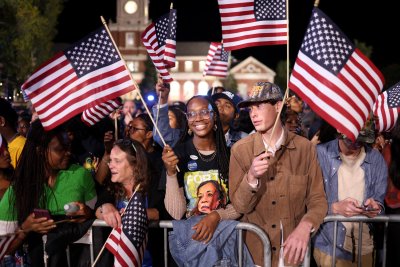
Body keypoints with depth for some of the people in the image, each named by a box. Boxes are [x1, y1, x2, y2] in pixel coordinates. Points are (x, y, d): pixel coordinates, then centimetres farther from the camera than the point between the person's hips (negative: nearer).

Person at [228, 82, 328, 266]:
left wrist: (305, 227, -23)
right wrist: (251, 178, -25)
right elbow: (239, 206, -7)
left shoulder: (305, 148, -6)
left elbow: (318, 199, -4)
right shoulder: (240, 150, -6)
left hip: (294, 248, 0)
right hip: (254, 249, 0)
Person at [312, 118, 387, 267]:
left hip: (365, 247, 4)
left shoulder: (376, 159, 1)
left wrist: (376, 207, -15)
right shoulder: (320, 154, -10)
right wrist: (335, 208, -25)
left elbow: (380, 200, 6)